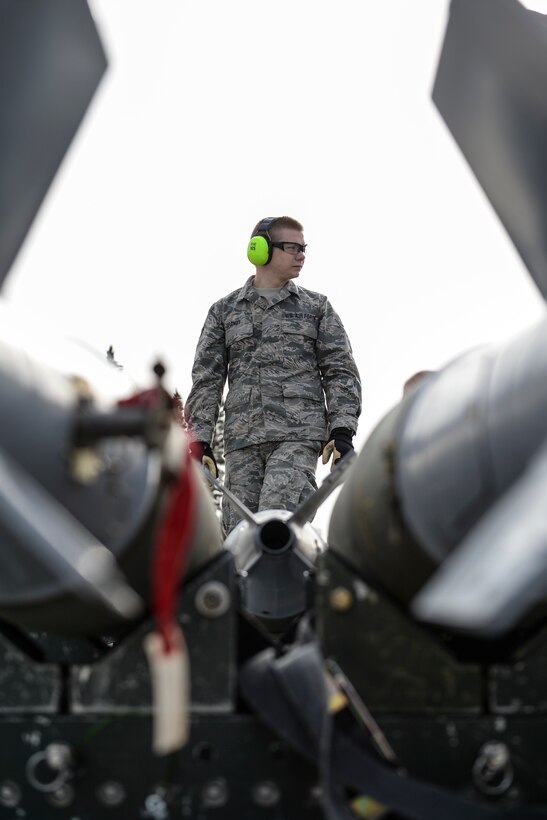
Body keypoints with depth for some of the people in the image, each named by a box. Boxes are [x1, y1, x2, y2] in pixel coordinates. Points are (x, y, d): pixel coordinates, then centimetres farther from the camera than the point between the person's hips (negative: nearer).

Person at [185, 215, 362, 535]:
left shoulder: (316, 307, 16)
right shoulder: (224, 311, 16)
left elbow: (341, 372, 11)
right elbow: (206, 380, 13)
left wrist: (342, 431, -2)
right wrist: (199, 440, 2)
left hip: (298, 435, -2)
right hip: (242, 440, 2)